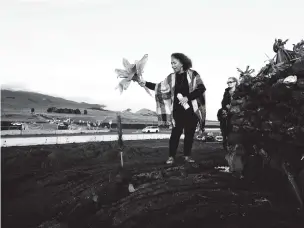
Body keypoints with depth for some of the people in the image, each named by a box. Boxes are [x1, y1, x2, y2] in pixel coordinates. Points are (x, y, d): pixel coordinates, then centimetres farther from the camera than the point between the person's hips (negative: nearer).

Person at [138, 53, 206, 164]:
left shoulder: (192, 74, -3)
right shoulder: (172, 77, 8)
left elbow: (201, 88, -12)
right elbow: (160, 87, 8)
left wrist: (187, 97, -21)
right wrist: (146, 84, -3)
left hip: (191, 109, -1)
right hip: (178, 110, 2)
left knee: (189, 133, 6)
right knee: (175, 133, -3)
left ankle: (187, 155, 20)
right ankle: (171, 156, 6)